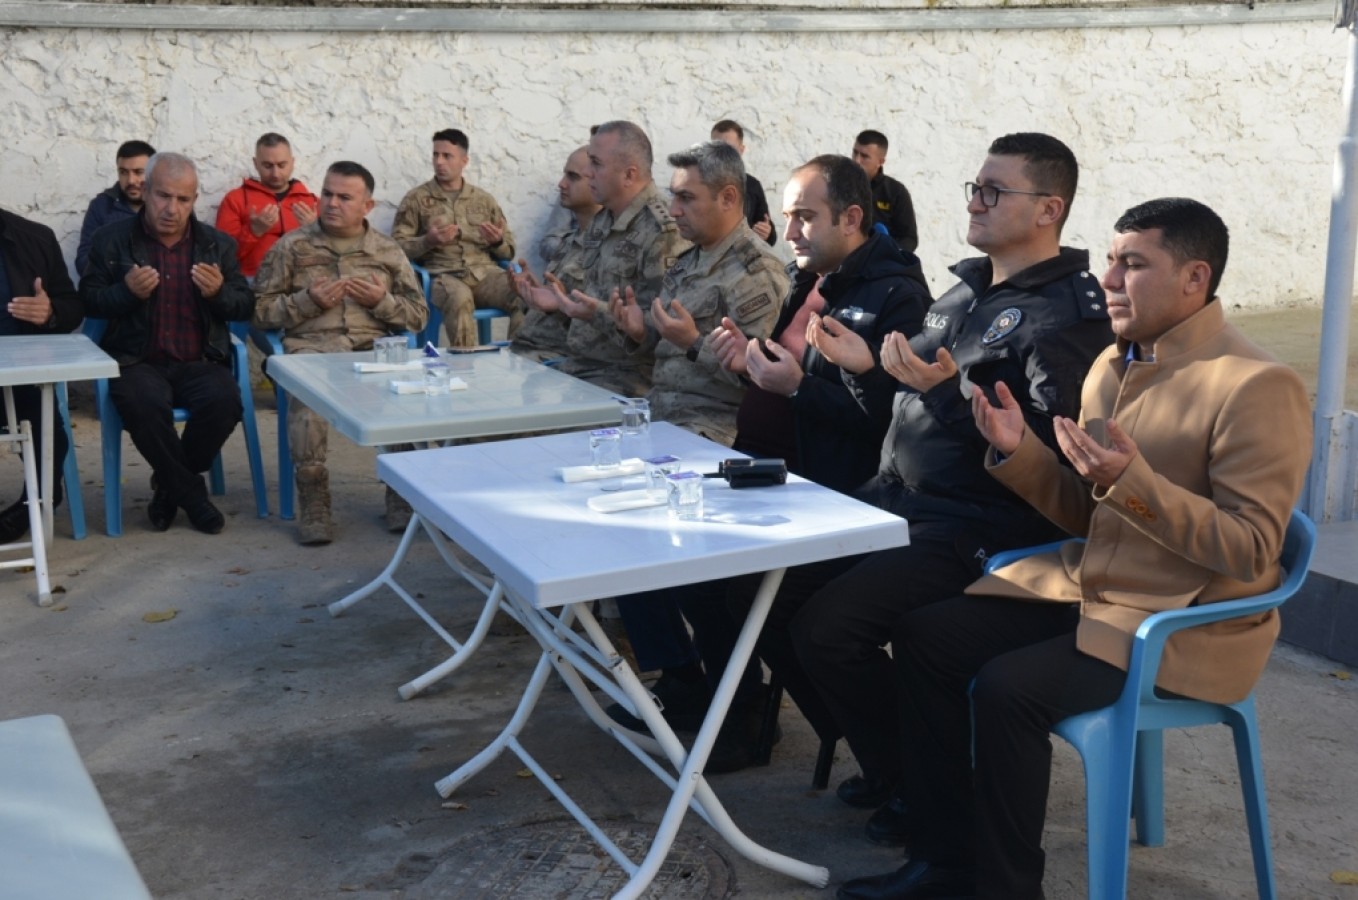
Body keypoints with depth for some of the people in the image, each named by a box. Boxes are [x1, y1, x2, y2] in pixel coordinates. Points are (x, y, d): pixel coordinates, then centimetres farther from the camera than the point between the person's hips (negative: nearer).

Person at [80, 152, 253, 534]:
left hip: (199, 362, 2)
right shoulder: (112, 239, 6)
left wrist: (219, 292, -12)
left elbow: (245, 305, 11)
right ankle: (190, 492, -10)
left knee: (224, 400, -30)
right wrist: (127, 291, -15)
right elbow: (87, 300, 5)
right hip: (137, 361, -2)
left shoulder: (218, 243, 11)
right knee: (142, 403, -35)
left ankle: (171, 484, -2)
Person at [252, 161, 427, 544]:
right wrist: (308, 300, -5)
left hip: (375, 346, 1)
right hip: (313, 346, -1)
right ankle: (313, 503, -25)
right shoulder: (291, 247, 13)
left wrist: (383, 300, -2)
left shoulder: (389, 252, 17)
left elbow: (419, 316, 17)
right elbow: (261, 311, 9)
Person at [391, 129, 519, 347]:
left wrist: (497, 242, -3)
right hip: (444, 274, -3)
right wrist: (428, 241, -13)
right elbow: (397, 246, 5)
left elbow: (509, 251, 20)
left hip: (485, 273, 3)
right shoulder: (416, 199, 11)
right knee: (460, 299, -40)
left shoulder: (484, 199, 20)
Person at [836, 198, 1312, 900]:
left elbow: (1249, 554, -21)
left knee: (1008, 688, -26)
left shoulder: (1258, 387, -16)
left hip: (1185, 623, -8)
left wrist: (1130, 481, -30)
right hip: (1086, 588, 8)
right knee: (921, 637, -3)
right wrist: (1019, 451, -4)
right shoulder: (1111, 364, 9)